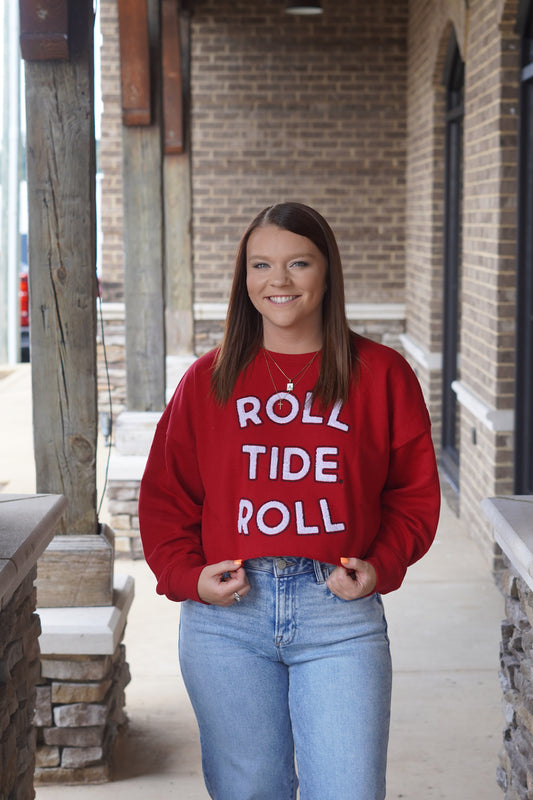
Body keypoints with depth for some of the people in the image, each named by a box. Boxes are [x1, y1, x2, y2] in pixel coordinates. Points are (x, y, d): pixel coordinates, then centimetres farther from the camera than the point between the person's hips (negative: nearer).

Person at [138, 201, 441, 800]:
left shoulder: (381, 375, 4)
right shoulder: (208, 380, 7)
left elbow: (414, 492, 7)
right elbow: (164, 497, 11)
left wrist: (382, 566, -8)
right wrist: (187, 575, -5)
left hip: (341, 617, -1)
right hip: (225, 619, 1)